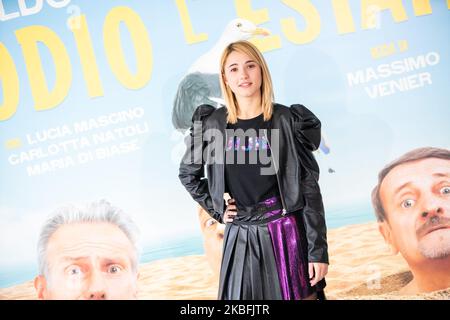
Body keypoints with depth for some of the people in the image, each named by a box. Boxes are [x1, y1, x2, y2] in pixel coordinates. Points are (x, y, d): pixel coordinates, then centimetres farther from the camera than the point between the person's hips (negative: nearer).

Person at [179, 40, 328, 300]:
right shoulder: (212, 123, 2)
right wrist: (216, 209, 6)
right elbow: (188, 174, 17)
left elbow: (310, 188, -5)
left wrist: (319, 250, -8)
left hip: (285, 233, -2)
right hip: (240, 237, 2)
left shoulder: (287, 120, -3)